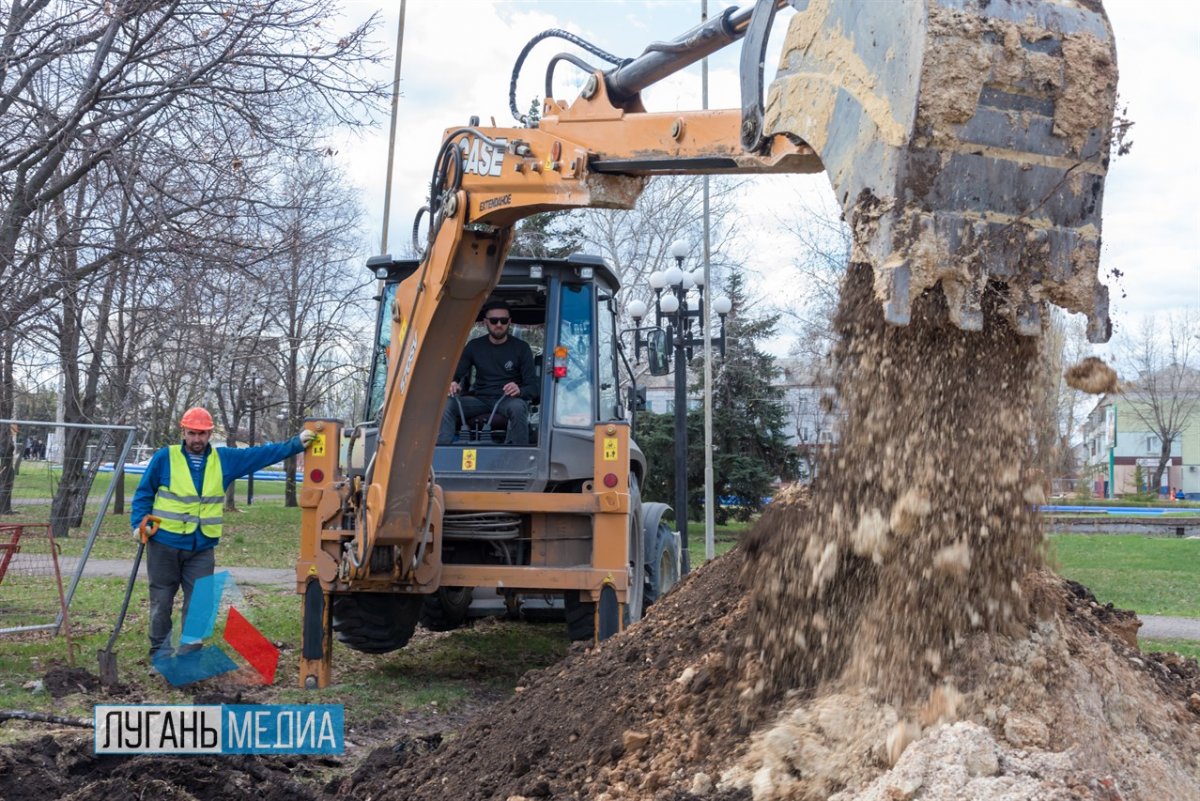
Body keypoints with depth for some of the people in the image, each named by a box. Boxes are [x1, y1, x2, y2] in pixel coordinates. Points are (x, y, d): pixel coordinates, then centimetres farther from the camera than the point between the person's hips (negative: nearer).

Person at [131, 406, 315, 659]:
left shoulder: (225, 459, 7)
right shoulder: (165, 457, -2)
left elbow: (262, 454, 6)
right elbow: (144, 493, 4)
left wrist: (296, 444, -2)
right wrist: (139, 523, -8)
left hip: (203, 546, 2)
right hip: (165, 544, -2)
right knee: (161, 602, 6)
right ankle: (160, 654, 16)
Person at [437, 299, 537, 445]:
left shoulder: (521, 348, 2)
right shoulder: (474, 346, 10)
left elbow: (533, 387, -2)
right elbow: (455, 374, 8)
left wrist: (519, 390, -27)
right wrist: (453, 384, -19)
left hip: (507, 400, -2)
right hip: (480, 399, 3)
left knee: (518, 407, -39)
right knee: (446, 406, -25)